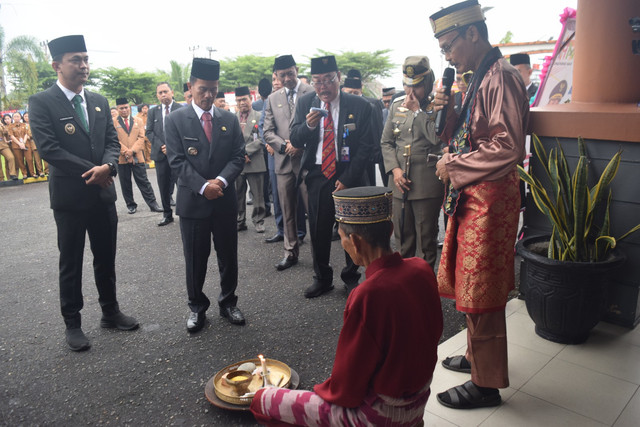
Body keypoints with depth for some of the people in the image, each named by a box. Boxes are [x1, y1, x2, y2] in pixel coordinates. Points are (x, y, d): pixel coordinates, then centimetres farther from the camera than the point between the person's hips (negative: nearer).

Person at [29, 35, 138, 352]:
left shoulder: (99, 102, 10)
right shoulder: (41, 103, -7)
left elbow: (112, 140, 6)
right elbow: (47, 148, -16)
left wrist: (107, 166, -15)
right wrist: (91, 171, -18)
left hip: (103, 193, 5)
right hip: (69, 196, -5)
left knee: (106, 258, 15)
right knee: (71, 264, 8)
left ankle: (110, 312, 30)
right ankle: (72, 324, 22)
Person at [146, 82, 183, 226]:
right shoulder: (153, 112, 12)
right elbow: (149, 132, 8)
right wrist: (161, 146, -7)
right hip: (160, 154, 4)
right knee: (164, 187, 7)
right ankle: (167, 214, 17)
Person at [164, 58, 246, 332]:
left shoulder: (230, 120, 7)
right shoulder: (176, 120, -1)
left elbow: (238, 156, 2)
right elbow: (177, 160, -7)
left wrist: (221, 180, -15)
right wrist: (203, 186, -18)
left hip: (225, 200, 2)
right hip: (192, 201, -2)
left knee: (229, 257, 11)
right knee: (195, 259, 8)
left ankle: (228, 302, 29)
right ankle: (196, 307, 26)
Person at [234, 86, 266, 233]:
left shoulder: (259, 117, 5)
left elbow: (261, 139, -4)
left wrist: (246, 151, -12)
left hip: (255, 163, -2)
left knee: (258, 194, 2)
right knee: (238, 194, 8)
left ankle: (258, 221, 13)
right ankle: (240, 221, 18)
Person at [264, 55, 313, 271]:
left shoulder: (312, 93, 0)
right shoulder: (273, 99, 13)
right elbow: (268, 131, 10)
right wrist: (284, 145, -8)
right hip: (284, 161, 4)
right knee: (287, 210, 10)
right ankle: (291, 252, 21)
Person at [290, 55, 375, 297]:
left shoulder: (359, 106, -6)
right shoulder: (305, 104, 2)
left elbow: (366, 146, -6)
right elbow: (295, 141, -1)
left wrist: (347, 178, -12)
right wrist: (308, 125, -23)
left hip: (348, 175, -2)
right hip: (317, 175, 2)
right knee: (318, 230, 8)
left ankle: (351, 278, 28)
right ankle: (322, 279, 27)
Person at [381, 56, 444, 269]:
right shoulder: (396, 106, 11)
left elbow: (437, 137, -20)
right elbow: (386, 142, 12)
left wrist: (418, 111, -15)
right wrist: (394, 169, -2)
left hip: (427, 185, -4)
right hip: (400, 182, 4)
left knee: (426, 238, 5)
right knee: (402, 237, 14)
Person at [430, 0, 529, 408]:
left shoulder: (501, 77, -14)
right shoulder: (480, 78, 17)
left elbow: (507, 147, -23)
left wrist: (452, 166, -14)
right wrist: (448, 110, 3)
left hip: (490, 198, -10)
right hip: (470, 196, 10)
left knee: (481, 292, -1)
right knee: (470, 285, 18)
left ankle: (487, 383, 14)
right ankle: (477, 356, 36)